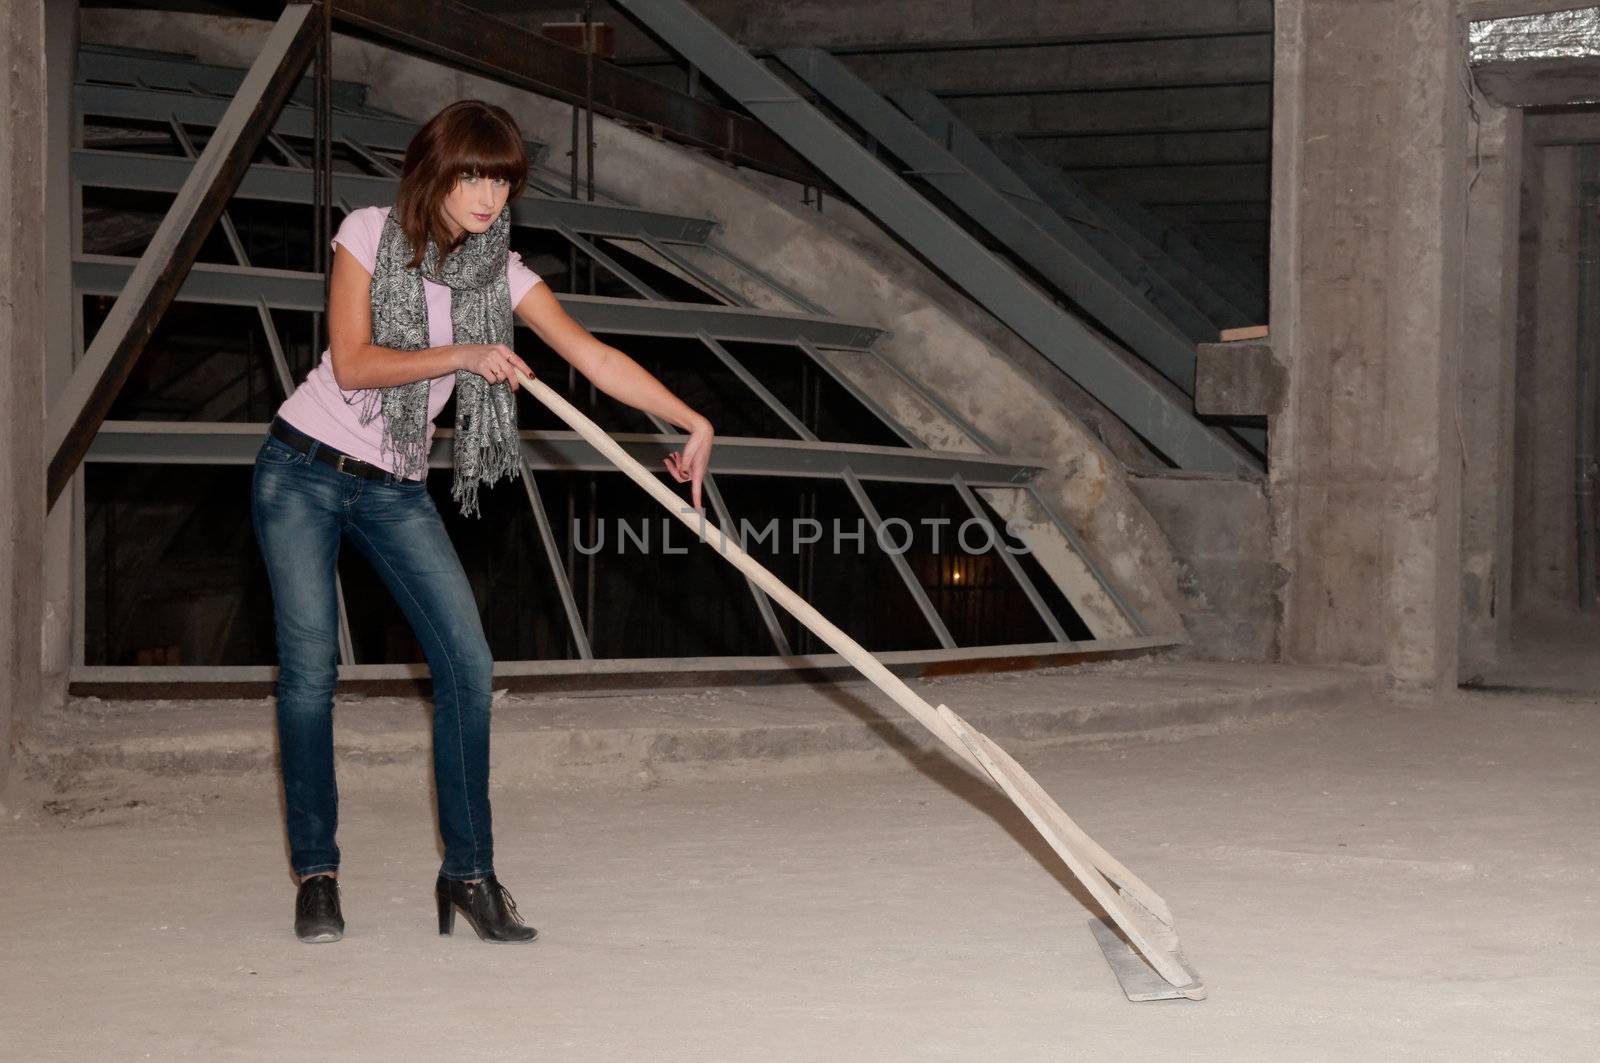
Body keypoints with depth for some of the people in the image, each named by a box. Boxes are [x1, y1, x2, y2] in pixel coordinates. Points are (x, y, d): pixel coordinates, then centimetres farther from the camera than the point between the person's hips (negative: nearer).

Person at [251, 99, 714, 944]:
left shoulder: (501, 273, 1)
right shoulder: (370, 234, -8)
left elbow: (595, 358, -5)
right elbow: (351, 363, -16)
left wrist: (693, 423, -14)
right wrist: (462, 356, -21)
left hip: (395, 491, 4)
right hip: (304, 471, -4)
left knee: (467, 665, -7)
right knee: (310, 668, -9)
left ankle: (468, 873, 0)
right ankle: (316, 875, 1)